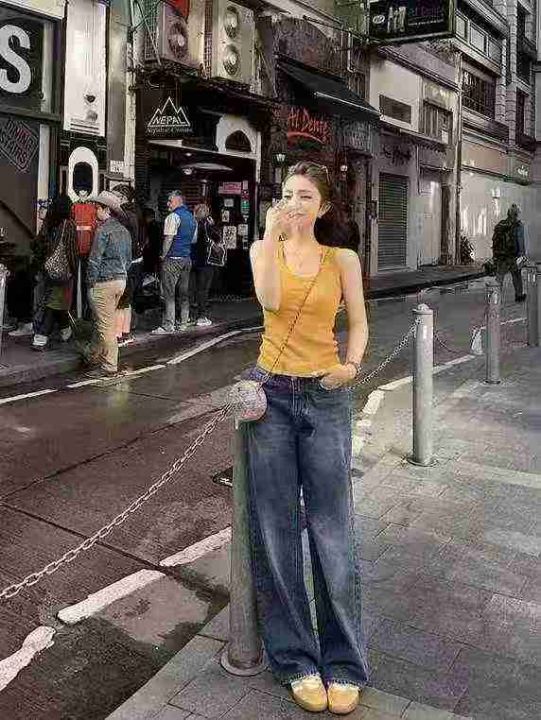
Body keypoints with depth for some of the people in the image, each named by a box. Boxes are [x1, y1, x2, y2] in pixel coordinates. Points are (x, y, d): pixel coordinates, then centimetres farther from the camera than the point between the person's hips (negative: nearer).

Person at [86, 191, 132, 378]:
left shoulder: (103, 230, -14)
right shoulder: (124, 231, 11)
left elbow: (95, 260, -15)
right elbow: (128, 259, 16)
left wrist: (90, 283, -7)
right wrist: (121, 276, 19)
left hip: (104, 283, -9)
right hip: (121, 281, 9)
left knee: (105, 325, -2)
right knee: (107, 322, 18)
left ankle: (109, 366, 3)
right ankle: (96, 357, 31)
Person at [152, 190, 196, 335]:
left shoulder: (173, 216, -11)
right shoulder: (192, 217, 14)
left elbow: (168, 238, -14)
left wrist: (163, 255, -5)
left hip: (173, 259, -8)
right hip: (187, 258, 8)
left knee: (169, 293, -6)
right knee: (184, 293, 11)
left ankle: (168, 325, -8)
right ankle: (183, 324, 14)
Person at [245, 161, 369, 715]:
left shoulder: (343, 260, 4)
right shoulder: (264, 249, 5)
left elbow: (358, 323, 5)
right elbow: (270, 301, -14)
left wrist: (351, 365, -13)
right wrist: (272, 236, -16)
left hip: (326, 398, -1)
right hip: (271, 393, 1)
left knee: (331, 530, -1)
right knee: (275, 530, 3)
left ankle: (344, 663, 15)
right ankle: (295, 659, 17)